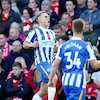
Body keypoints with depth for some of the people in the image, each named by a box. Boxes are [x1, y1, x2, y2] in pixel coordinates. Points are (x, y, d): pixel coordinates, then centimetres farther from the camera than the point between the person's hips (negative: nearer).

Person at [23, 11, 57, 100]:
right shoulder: (35, 32, -2)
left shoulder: (52, 33, 17)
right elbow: (25, 44, 1)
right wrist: (32, 45, -18)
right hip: (41, 61, -7)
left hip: (50, 62, 7)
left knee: (45, 88, 7)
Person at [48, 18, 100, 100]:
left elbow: (55, 65, 4)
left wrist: (50, 80, 13)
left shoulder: (63, 46, 6)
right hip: (78, 82, -5)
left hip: (66, 81, 5)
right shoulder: (86, 46, -4)